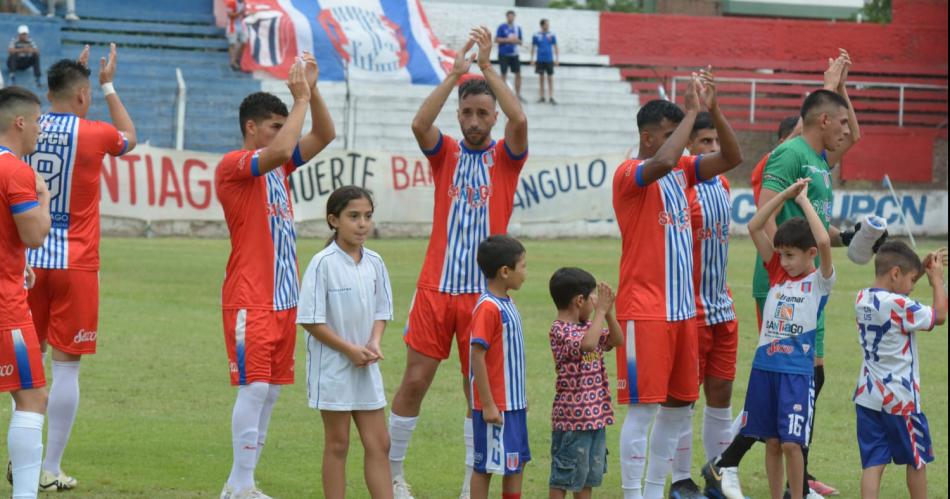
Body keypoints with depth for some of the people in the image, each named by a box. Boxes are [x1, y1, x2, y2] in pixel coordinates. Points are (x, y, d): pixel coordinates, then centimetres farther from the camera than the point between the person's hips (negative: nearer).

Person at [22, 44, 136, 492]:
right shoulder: (93, 134, -7)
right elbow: (129, 138, 17)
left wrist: (74, 76, 33)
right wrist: (108, 85, 25)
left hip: (29, 262, 4)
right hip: (74, 265, -4)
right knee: (66, 365, 0)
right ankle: (51, 471, -1)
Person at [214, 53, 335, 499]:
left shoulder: (278, 166, 15)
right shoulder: (233, 165, -10)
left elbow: (324, 136, 14)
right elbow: (280, 150, -27)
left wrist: (312, 92, 1)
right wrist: (301, 98, -18)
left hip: (283, 296, 8)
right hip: (250, 299, -8)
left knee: (271, 390, 8)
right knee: (255, 387, -12)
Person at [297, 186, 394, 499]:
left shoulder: (374, 262, 3)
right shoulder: (323, 263, -14)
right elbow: (310, 320, -15)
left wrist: (374, 343, -8)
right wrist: (350, 350, -16)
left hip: (366, 367, 5)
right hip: (332, 365, -5)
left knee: (378, 444, 5)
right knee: (337, 444, 3)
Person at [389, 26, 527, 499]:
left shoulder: (505, 157, 4)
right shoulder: (446, 153, 7)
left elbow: (520, 121, -16)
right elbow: (419, 124, -14)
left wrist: (487, 66, -17)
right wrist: (455, 73, -19)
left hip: (484, 293, 0)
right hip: (436, 287, 0)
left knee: (479, 388, 3)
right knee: (414, 380, 0)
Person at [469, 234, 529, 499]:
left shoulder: (507, 304, 10)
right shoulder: (488, 308, -18)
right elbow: (477, 356, -20)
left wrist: (521, 397, 21)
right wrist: (488, 404, -21)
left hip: (513, 403, 9)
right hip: (495, 405, -9)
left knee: (517, 462, 13)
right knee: (486, 465, -1)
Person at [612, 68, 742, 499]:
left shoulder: (682, 170, 12)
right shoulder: (630, 175, -11)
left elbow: (732, 157, 8)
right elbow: (663, 161, -32)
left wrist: (713, 109, -5)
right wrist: (692, 111, -22)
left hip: (681, 308, 8)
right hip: (644, 311, -8)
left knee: (679, 405, 11)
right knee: (644, 406, -7)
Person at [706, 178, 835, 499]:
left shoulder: (820, 281, -3)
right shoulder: (777, 273, 10)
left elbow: (824, 242, -21)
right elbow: (754, 228, 5)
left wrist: (803, 200, -12)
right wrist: (785, 195, -2)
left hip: (797, 371, -5)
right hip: (764, 366, 5)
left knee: (791, 442, -9)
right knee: (772, 441, 9)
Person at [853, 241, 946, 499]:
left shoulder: (862, 299, 3)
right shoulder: (900, 306, -20)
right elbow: (940, 315, -10)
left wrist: (921, 269, 14)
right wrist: (937, 280, 1)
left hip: (867, 397, 6)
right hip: (900, 399, -6)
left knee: (873, 463, 2)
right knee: (917, 460, 14)